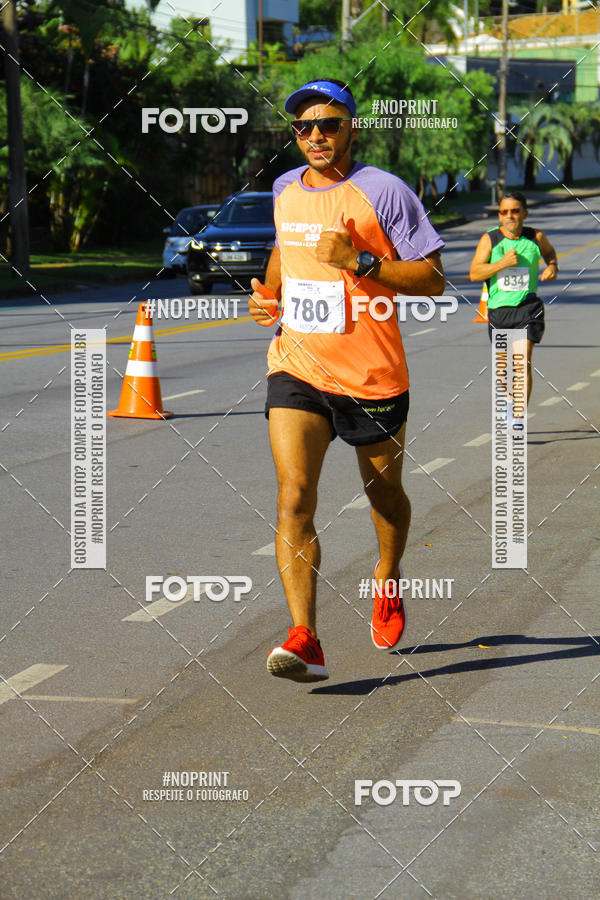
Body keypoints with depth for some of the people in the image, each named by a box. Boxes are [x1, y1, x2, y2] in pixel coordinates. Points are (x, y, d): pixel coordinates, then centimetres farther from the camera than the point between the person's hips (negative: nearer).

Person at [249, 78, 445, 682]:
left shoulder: (384, 193, -10)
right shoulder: (285, 190, 7)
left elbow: (433, 279, -11)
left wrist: (360, 261, -22)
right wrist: (270, 293, 10)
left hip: (372, 376, -3)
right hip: (296, 370, 3)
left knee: (385, 494, 17)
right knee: (294, 498, -16)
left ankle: (388, 583, 48)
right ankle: (305, 641, -21)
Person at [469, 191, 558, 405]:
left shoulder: (536, 237, 1)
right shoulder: (489, 239, -4)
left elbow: (549, 251, 25)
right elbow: (474, 273, -10)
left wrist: (552, 266, 4)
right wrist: (503, 263, -21)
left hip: (527, 307, -1)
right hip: (498, 308, 1)